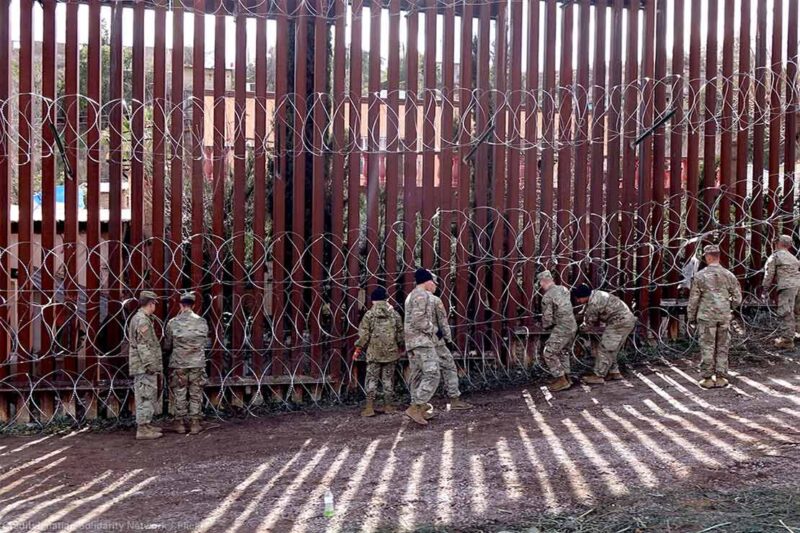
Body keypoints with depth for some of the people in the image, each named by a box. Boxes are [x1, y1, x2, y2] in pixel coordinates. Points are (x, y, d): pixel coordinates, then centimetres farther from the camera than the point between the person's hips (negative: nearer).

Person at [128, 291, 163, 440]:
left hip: (141, 367, 10)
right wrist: (151, 365, -20)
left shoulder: (136, 318, 17)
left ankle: (146, 424, 23)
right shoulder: (142, 320, -16)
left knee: (149, 396, 16)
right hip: (145, 366, -10)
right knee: (146, 397, -8)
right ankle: (142, 429, -6)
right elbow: (143, 346, -21)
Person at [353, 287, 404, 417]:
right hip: (391, 352, 2)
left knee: (372, 379, 2)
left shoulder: (369, 314, -5)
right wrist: (400, 347, 21)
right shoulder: (394, 314, 4)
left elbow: (363, 334, -7)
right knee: (388, 379, 11)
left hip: (374, 353, -2)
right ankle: (389, 405, 14)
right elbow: (400, 333, 8)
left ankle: (370, 407, -3)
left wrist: (358, 348, 3)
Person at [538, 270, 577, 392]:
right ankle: (566, 377, 26)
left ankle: (561, 380, 1)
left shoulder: (547, 297, -15)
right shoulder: (563, 289, 7)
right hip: (573, 327, 8)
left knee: (549, 354, 0)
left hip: (561, 329, -8)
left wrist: (545, 326, 9)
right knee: (563, 352, 23)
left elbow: (547, 319, -14)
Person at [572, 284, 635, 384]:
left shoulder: (593, 303, -22)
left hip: (620, 322, -10)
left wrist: (580, 327, 7)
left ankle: (598, 376, -3)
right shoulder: (595, 294, 8)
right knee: (611, 349, 18)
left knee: (605, 348, -7)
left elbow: (589, 322, -9)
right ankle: (614, 372, 26)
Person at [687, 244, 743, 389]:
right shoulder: (729, 275, 1)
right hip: (724, 317, 3)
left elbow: (693, 299, -5)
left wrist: (691, 317, 6)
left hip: (706, 316, -3)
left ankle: (707, 379, 4)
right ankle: (721, 378, 12)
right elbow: (737, 299, 5)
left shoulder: (700, 275, -7)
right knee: (722, 348, 10)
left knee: (707, 348, 2)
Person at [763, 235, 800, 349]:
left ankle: (787, 339, -7)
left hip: (787, 286, -7)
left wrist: (765, 287, 9)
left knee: (786, 313, -6)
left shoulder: (775, 256, 5)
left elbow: (769, 273, 2)